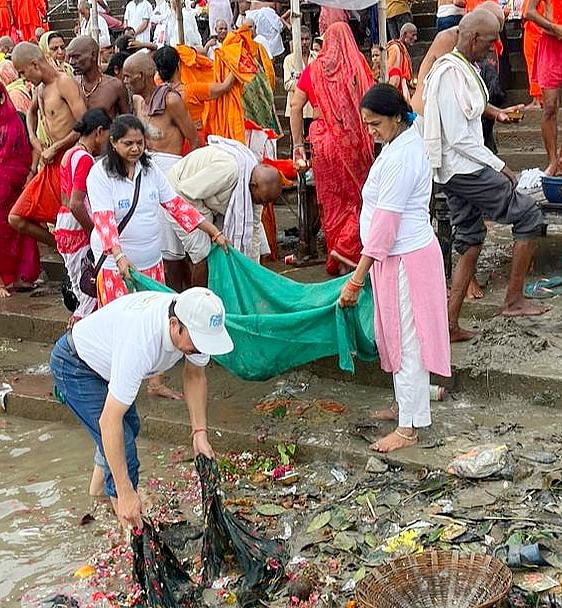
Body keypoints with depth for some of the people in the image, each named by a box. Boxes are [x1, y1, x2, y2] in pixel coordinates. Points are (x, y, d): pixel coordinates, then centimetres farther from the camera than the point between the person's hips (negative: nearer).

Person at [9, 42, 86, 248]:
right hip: (51, 164, 9)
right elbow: (32, 111, 38)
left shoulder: (64, 83, -11)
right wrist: (34, 140, 20)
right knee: (16, 219, 5)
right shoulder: (40, 88, 15)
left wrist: (54, 149, -13)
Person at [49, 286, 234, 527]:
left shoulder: (194, 322, -23)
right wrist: (125, 493, -43)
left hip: (106, 359, 8)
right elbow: (109, 419, -43)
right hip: (74, 367, -8)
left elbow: (195, 375, -3)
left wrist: (200, 433, -13)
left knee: (130, 428, 24)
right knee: (122, 444, -15)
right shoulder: (141, 343, -45)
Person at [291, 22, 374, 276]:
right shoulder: (359, 65, 0)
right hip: (354, 140, -2)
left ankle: (336, 262, 18)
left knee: (331, 201, 10)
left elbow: (295, 106, 2)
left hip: (323, 139, 2)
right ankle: (346, 248, -8)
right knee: (357, 197, 8)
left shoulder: (313, 69, 5)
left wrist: (297, 144, 6)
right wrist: (372, 139, 5)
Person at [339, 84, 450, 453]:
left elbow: (385, 222, -25)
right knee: (397, 335, 19)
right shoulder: (406, 142, 10)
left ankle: (409, 427, 7)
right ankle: (407, 405, 34)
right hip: (400, 254, 10)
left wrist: (357, 279, -23)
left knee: (406, 339, -2)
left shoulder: (400, 158, -22)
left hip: (405, 259, -10)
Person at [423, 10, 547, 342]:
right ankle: (514, 299, 7)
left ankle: (451, 324, 12)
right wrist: (500, 167, -16)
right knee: (528, 214, 1)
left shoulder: (462, 69, 13)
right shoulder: (452, 75, -19)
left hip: (455, 172, 10)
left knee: (471, 242, 12)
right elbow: (459, 139, -22)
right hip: (465, 169, -10)